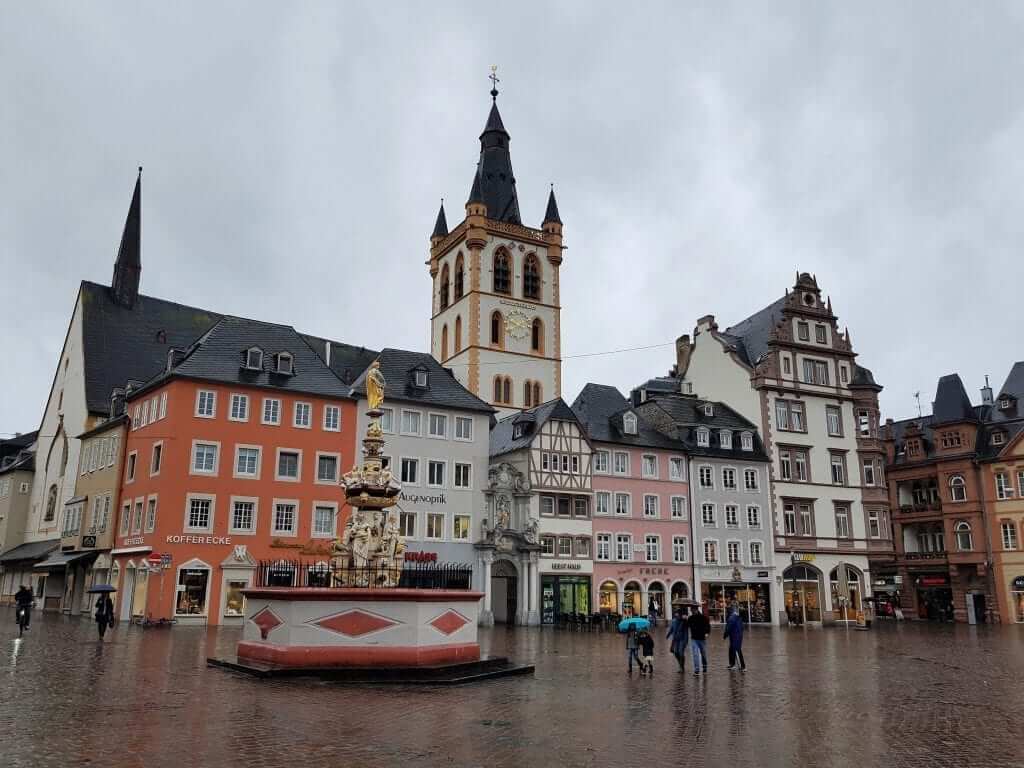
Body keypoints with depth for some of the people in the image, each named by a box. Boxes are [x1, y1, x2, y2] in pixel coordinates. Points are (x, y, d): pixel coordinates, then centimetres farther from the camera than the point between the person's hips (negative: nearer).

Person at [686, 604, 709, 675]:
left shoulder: (703, 617, -7)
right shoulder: (690, 618, 2)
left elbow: (708, 626, -8)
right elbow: (687, 626, 11)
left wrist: (706, 633, -25)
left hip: (702, 638, -2)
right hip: (694, 639, 2)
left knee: (704, 654, 11)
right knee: (695, 654, -6)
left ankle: (705, 668, 29)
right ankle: (697, 670, -4)